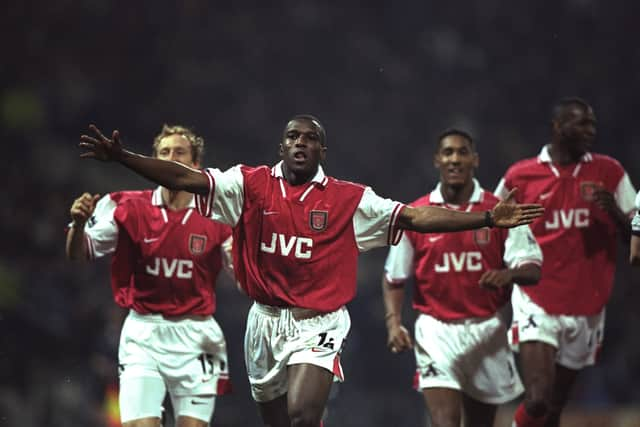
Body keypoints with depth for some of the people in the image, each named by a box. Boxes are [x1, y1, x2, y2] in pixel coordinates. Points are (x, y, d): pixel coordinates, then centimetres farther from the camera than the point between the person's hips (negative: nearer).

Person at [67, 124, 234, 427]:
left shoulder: (215, 217, -2)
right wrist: (79, 223, -20)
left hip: (195, 336, 0)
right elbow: (78, 254, -1)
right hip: (143, 334, 0)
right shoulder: (127, 207, -1)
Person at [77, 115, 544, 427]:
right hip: (265, 321, 3)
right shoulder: (252, 184, 0)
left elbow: (414, 217, -1)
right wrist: (122, 157, -16)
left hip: (319, 324, -3)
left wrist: (487, 219, -8)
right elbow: (185, 178, -6)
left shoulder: (349, 199, -1)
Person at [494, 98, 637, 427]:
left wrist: (613, 212, -15)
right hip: (537, 304, -3)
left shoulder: (609, 173, 3)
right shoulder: (519, 176, -1)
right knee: (538, 400, -19)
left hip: (587, 309, 3)